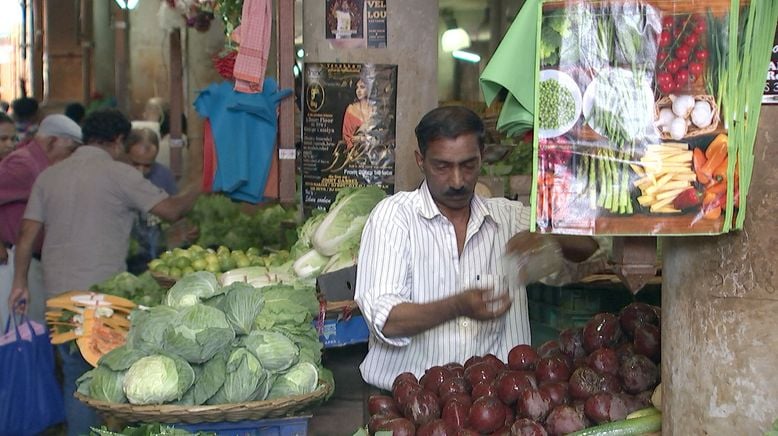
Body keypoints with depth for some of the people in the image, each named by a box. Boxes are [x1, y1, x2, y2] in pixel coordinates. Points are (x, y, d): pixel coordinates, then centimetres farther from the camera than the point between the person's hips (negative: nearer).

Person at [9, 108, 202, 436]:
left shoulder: (49, 176, 9)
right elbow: (171, 210, -7)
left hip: (58, 295, 5)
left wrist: (20, 283, 17)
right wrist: (194, 187, 12)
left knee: (75, 378, 14)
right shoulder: (119, 174, -7)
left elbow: (27, 233, 8)